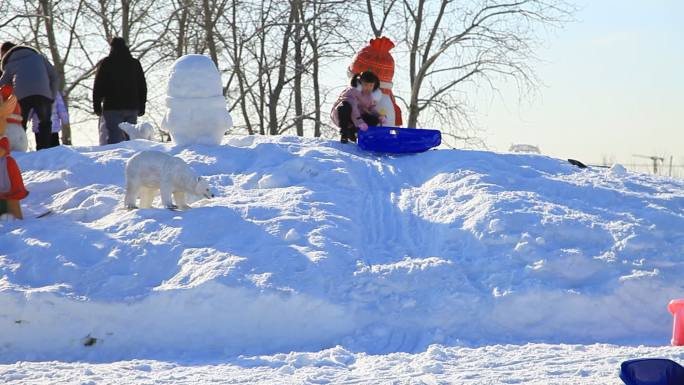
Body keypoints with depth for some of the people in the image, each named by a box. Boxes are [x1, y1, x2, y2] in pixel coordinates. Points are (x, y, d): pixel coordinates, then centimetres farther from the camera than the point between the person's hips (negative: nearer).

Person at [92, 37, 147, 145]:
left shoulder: (105, 63, -1)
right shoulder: (135, 64, 12)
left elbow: (98, 87, -2)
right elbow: (142, 87, 16)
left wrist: (96, 106, 4)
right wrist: (141, 107, 20)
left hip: (112, 108, -4)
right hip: (132, 108, 4)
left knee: (111, 139, -9)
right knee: (130, 138, 9)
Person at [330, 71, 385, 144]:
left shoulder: (371, 95, -3)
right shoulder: (352, 91, -25)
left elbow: (371, 108, 5)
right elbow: (353, 108, -38)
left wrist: (379, 116, -16)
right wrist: (359, 122, -52)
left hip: (357, 116, 6)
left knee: (374, 120, -17)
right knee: (345, 105, -39)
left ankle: (350, 131, 3)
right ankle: (343, 132, -21)